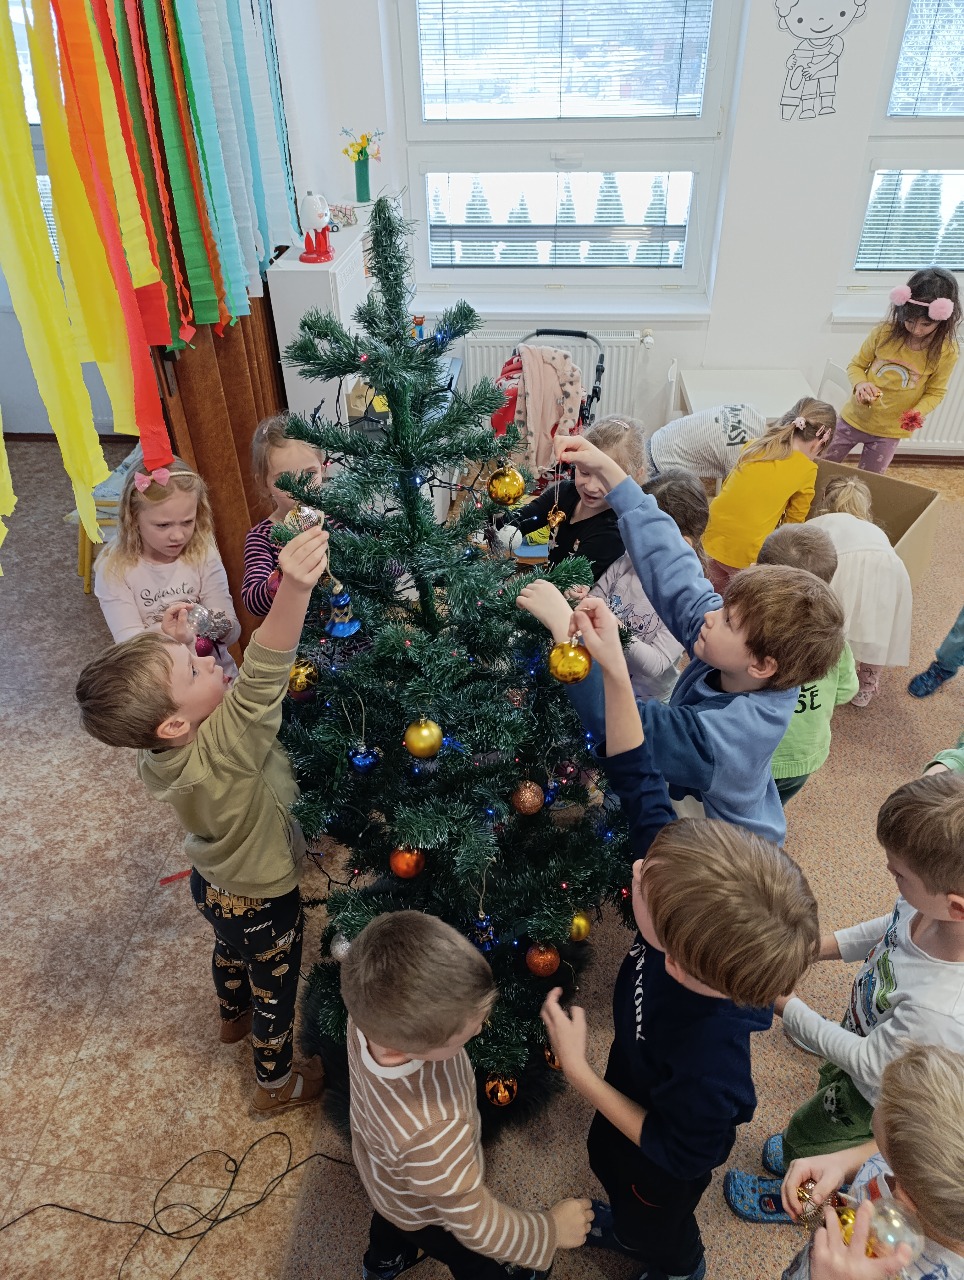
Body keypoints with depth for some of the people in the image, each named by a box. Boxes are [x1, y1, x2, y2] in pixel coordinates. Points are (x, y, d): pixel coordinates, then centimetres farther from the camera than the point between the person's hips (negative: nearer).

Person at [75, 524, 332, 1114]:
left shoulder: (160, 752, -22)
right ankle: (276, 1082, 49)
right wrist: (295, 589, -73)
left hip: (214, 884, 7)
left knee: (231, 950, 37)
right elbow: (261, 682, -62)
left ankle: (233, 1017, 68)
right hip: (263, 903, -7)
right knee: (275, 991, 22)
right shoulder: (219, 751, -45)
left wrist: (177, 650, -14)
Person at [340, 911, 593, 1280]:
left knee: (392, 1216, 40)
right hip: (426, 1210, -6)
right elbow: (479, 1225, -33)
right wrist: (551, 1230, -18)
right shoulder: (431, 1134, -52)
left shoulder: (376, 1011, -36)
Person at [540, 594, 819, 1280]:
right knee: (607, 1161, 37)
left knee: (658, 1224, 32)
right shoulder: (699, 891, -37)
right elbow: (637, 780, -30)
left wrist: (576, 1068, -30)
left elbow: (675, 1151, -28)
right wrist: (613, 665, -38)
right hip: (641, 1084, 5)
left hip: (664, 1159, -5)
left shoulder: (708, 1059, -49)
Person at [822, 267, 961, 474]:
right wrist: (861, 383, -25)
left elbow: (935, 392, -2)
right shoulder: (884, 333, -15)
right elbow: (856, 366, -2)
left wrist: (917, 413, -23)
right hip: (854, 419, 1)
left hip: (890, 431, 0)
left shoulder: (946, 351, -14)